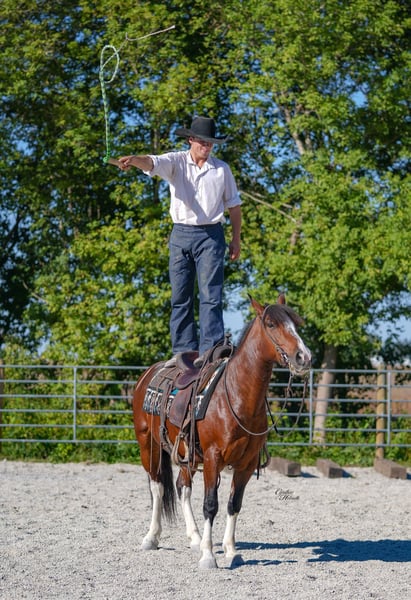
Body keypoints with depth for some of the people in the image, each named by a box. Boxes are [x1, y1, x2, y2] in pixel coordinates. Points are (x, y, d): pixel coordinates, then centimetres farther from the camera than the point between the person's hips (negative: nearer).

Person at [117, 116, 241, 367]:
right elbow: (152, 163, -18)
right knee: (181, 297, 3)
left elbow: (234, 205, 13)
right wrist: (134, 160, -40)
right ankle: (184, 351, 8)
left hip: (210, 235, -1)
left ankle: (210, 350, -10)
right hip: (181, 235, 1)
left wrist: (236, 240, 12)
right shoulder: (176, 162, 3)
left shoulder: (222, 169, 6)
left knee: (211, 296, -8)